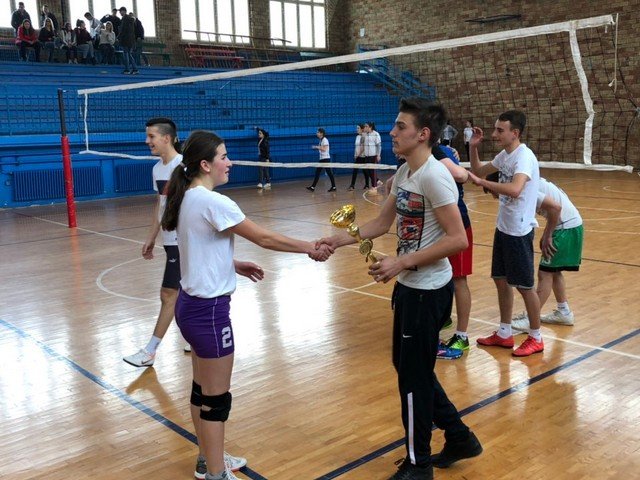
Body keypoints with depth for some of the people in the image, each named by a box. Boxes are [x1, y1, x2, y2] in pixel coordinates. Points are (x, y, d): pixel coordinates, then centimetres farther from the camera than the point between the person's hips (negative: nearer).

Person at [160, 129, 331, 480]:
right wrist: (311, 248, -6)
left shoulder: (188, 198, 6)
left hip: (192, 304, 9)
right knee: (216, 398, 4)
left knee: (202, 389, 20)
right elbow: (264, 238, -16)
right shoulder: (213, 202, -21)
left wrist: (234, 265, 12)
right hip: (208, 310, -9)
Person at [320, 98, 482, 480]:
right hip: (409, 287, 9)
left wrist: (403, 262, -25)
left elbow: (458, 239, -25)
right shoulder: (404, 173, 7)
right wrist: (340, 240, 2)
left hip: (428, 292, -9)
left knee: (414, 377, 5)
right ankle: (459, 438, 36)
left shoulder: (434, 176, -20)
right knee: (409, 367, 19)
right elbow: (382, 223, 13)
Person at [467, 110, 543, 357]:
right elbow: (478, 171, 19)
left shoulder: (524, 156, -21)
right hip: (503, 228, 9)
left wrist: (482, 182, -31)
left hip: (519, 231, -8)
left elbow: (515, 189, -39)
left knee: (524, 286, 3)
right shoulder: (504, 155, 6)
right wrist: (473, 147, 3)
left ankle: (536, 338, 19)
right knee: (501, 280, 14)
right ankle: (504, 333, 26)